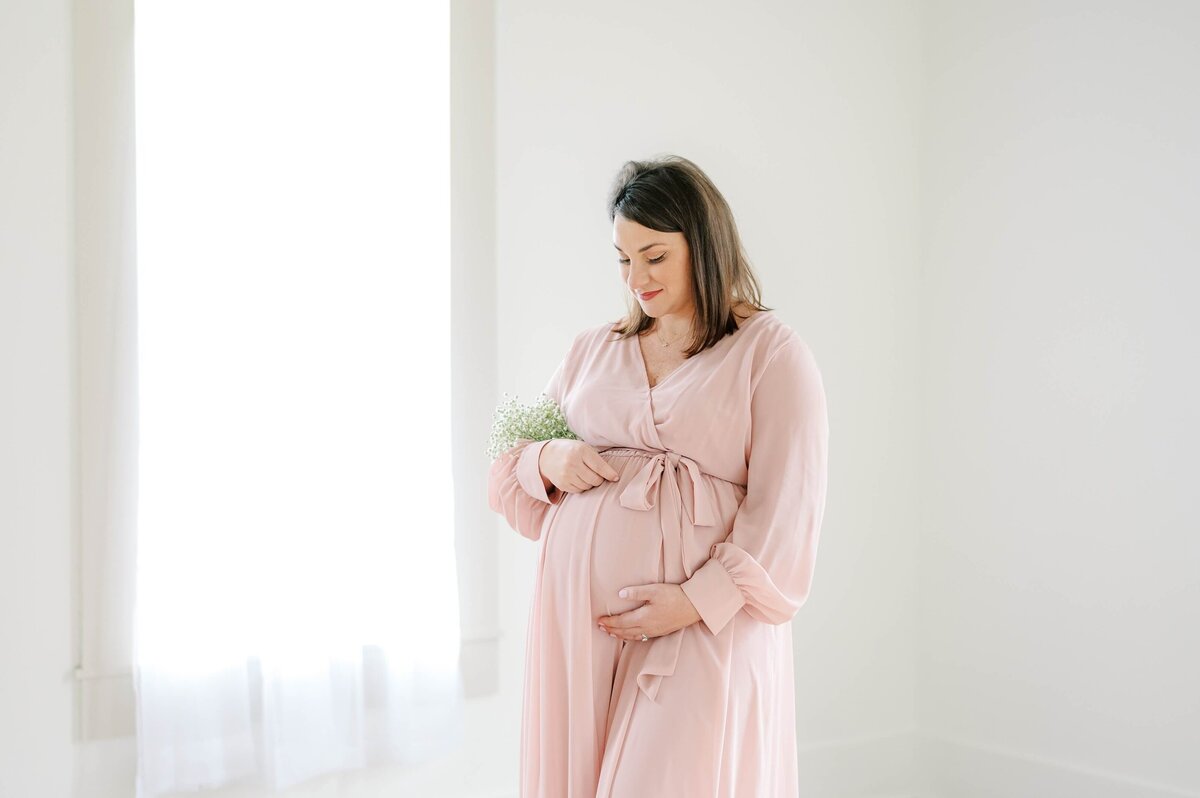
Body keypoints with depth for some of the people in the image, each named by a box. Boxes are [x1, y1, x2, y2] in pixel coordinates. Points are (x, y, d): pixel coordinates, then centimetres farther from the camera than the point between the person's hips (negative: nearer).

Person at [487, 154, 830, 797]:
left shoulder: (771, 352, 1)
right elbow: (511, 461, 21)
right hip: (577, 608, 4)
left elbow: (786, 505, -6)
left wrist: (698, 600, -16)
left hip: (707, 617, -4)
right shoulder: (593, 347, 16)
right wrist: (546, 462, -2)